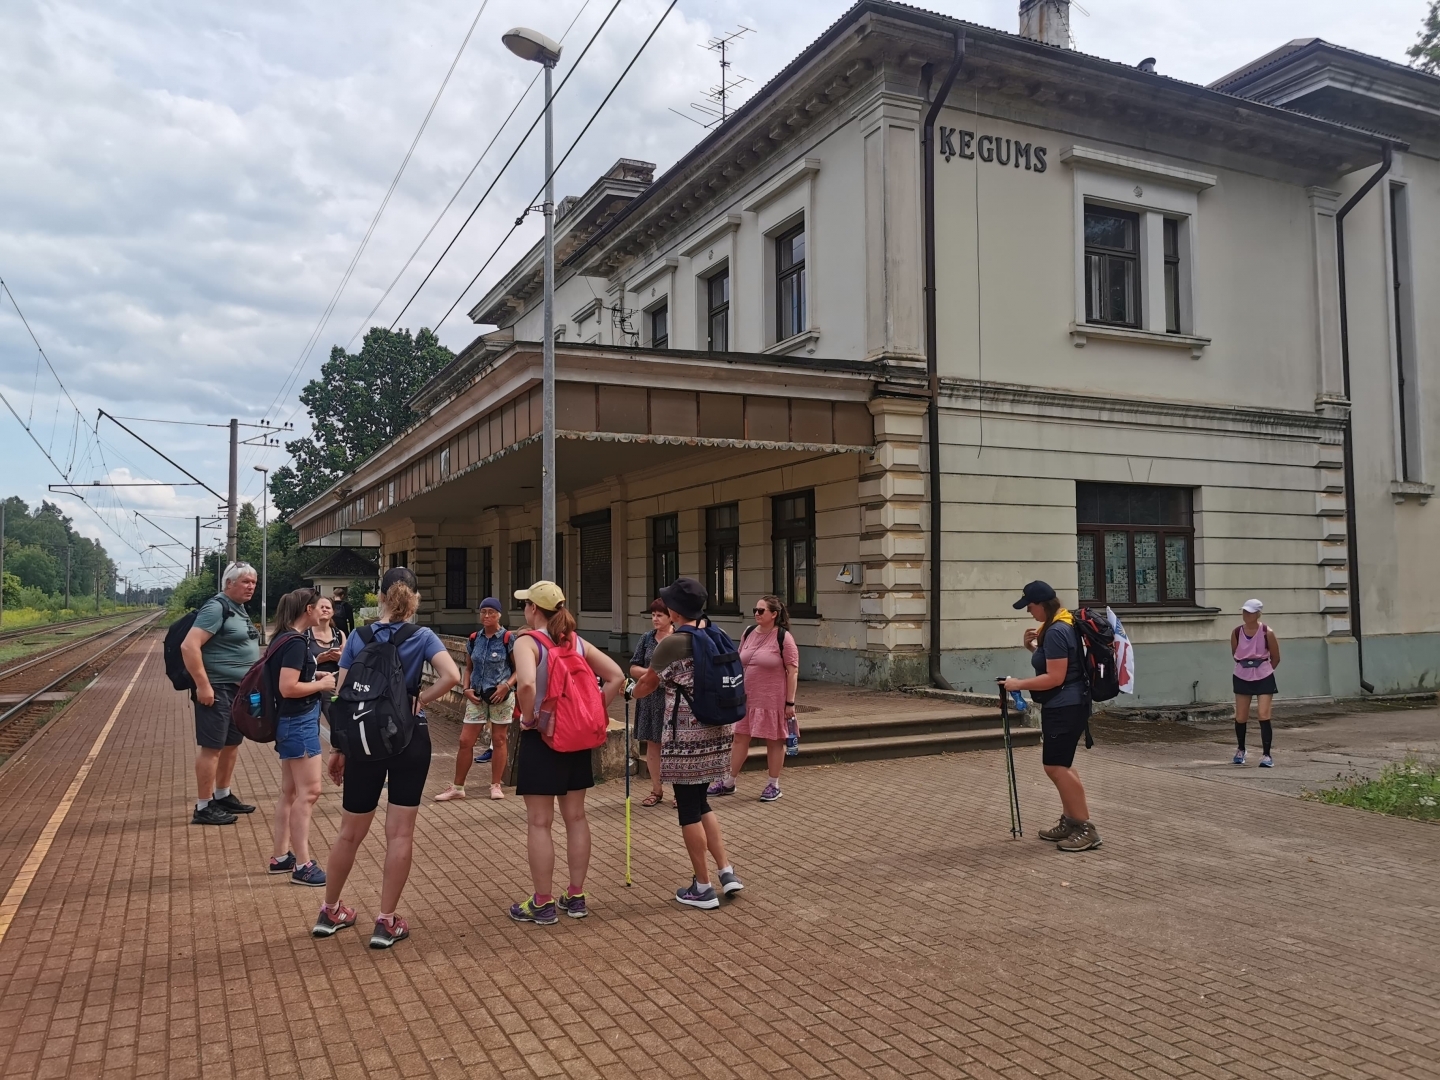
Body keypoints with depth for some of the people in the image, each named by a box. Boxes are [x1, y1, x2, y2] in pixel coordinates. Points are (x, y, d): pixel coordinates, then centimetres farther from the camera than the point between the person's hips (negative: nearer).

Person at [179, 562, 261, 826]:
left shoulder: (239, 609, 14)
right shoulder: (217, 607, -16)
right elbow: (189, 646, -24)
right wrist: (203, 685, -24)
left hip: (239, 690, 9)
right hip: (218, 690, -9)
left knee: (232, 744, 17)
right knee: (211, 747, -3)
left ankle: (223, 796, 29)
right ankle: (203, 808, 4)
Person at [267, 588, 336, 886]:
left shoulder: (289, 639, 11)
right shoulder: (296, 643, -19)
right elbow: (288, 688, -25)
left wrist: (315, 675, 11)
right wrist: (321, 684, -13)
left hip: (293, 722, 11)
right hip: (299, 723, -10)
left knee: (290, 792, 16)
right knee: (309, 791, -6)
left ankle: (281, 857, 24)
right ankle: (302, 865, -1)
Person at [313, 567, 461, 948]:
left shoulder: (358, 638, 0)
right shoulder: (423, 637, -6)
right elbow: (451, 676, -22)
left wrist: (336, 748, 7)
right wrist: (420, 700, -7)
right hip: (409, 739, -2)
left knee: (350, 833, 16)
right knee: (401, 833, 6)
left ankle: (330, 913, 31)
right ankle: (386, 922, 10)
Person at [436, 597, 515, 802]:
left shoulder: (508, 638, -7)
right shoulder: (474, 639, 5)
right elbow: (468, 668, 14)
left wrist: (507, 685, -19)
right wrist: (467, 689, -1)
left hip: (501, 696, -4)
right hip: (477, 696, 4)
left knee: (499, 740, 6)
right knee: (465, 741, 3)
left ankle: (496, 785, 17)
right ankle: (457, 787, 12)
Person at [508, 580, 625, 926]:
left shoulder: (527, 642, -12)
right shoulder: (577, 642, 5)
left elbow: (526, 684, -31)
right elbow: (617, 677, 1)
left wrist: (528, 717, -15)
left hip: (541, 738, -6)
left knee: (539, 823, 4)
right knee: (575, 818, 13)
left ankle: (543, 904, 11)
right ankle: (576, 897, 21)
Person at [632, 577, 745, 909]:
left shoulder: (673, 643, -13)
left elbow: (645, 687, -2)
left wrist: (634, 690, 20)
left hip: (686, 737, -7)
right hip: (717, 729, 7)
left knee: (689, 810, 5)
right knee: (700, 803, 21)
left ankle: (703, 888, 13)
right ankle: (727, 872, 17)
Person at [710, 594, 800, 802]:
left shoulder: (783, 637, -11)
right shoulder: (749, 633, 6)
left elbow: (793, 671, -12)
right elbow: (739, 664, 14)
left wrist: (790, 702, -14)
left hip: (772, 699, -6)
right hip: (747, 697, 6)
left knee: (773, 741, 6)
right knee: (740, 738, 10)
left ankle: (774, 786, 19)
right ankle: (729, 782, 20)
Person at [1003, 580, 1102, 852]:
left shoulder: (1056, 632, -21)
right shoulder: (1057, 627, 12)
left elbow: (1055, 678, -24)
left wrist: (1019, 684, -17)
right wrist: (1033, 647, 7)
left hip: (1065, 707, -11)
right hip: (1061, 707, 11)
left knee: (1056, 766, -9)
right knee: (1059, 765, 17)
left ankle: (1086, 829, -4)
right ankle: (1069, 822, 24)